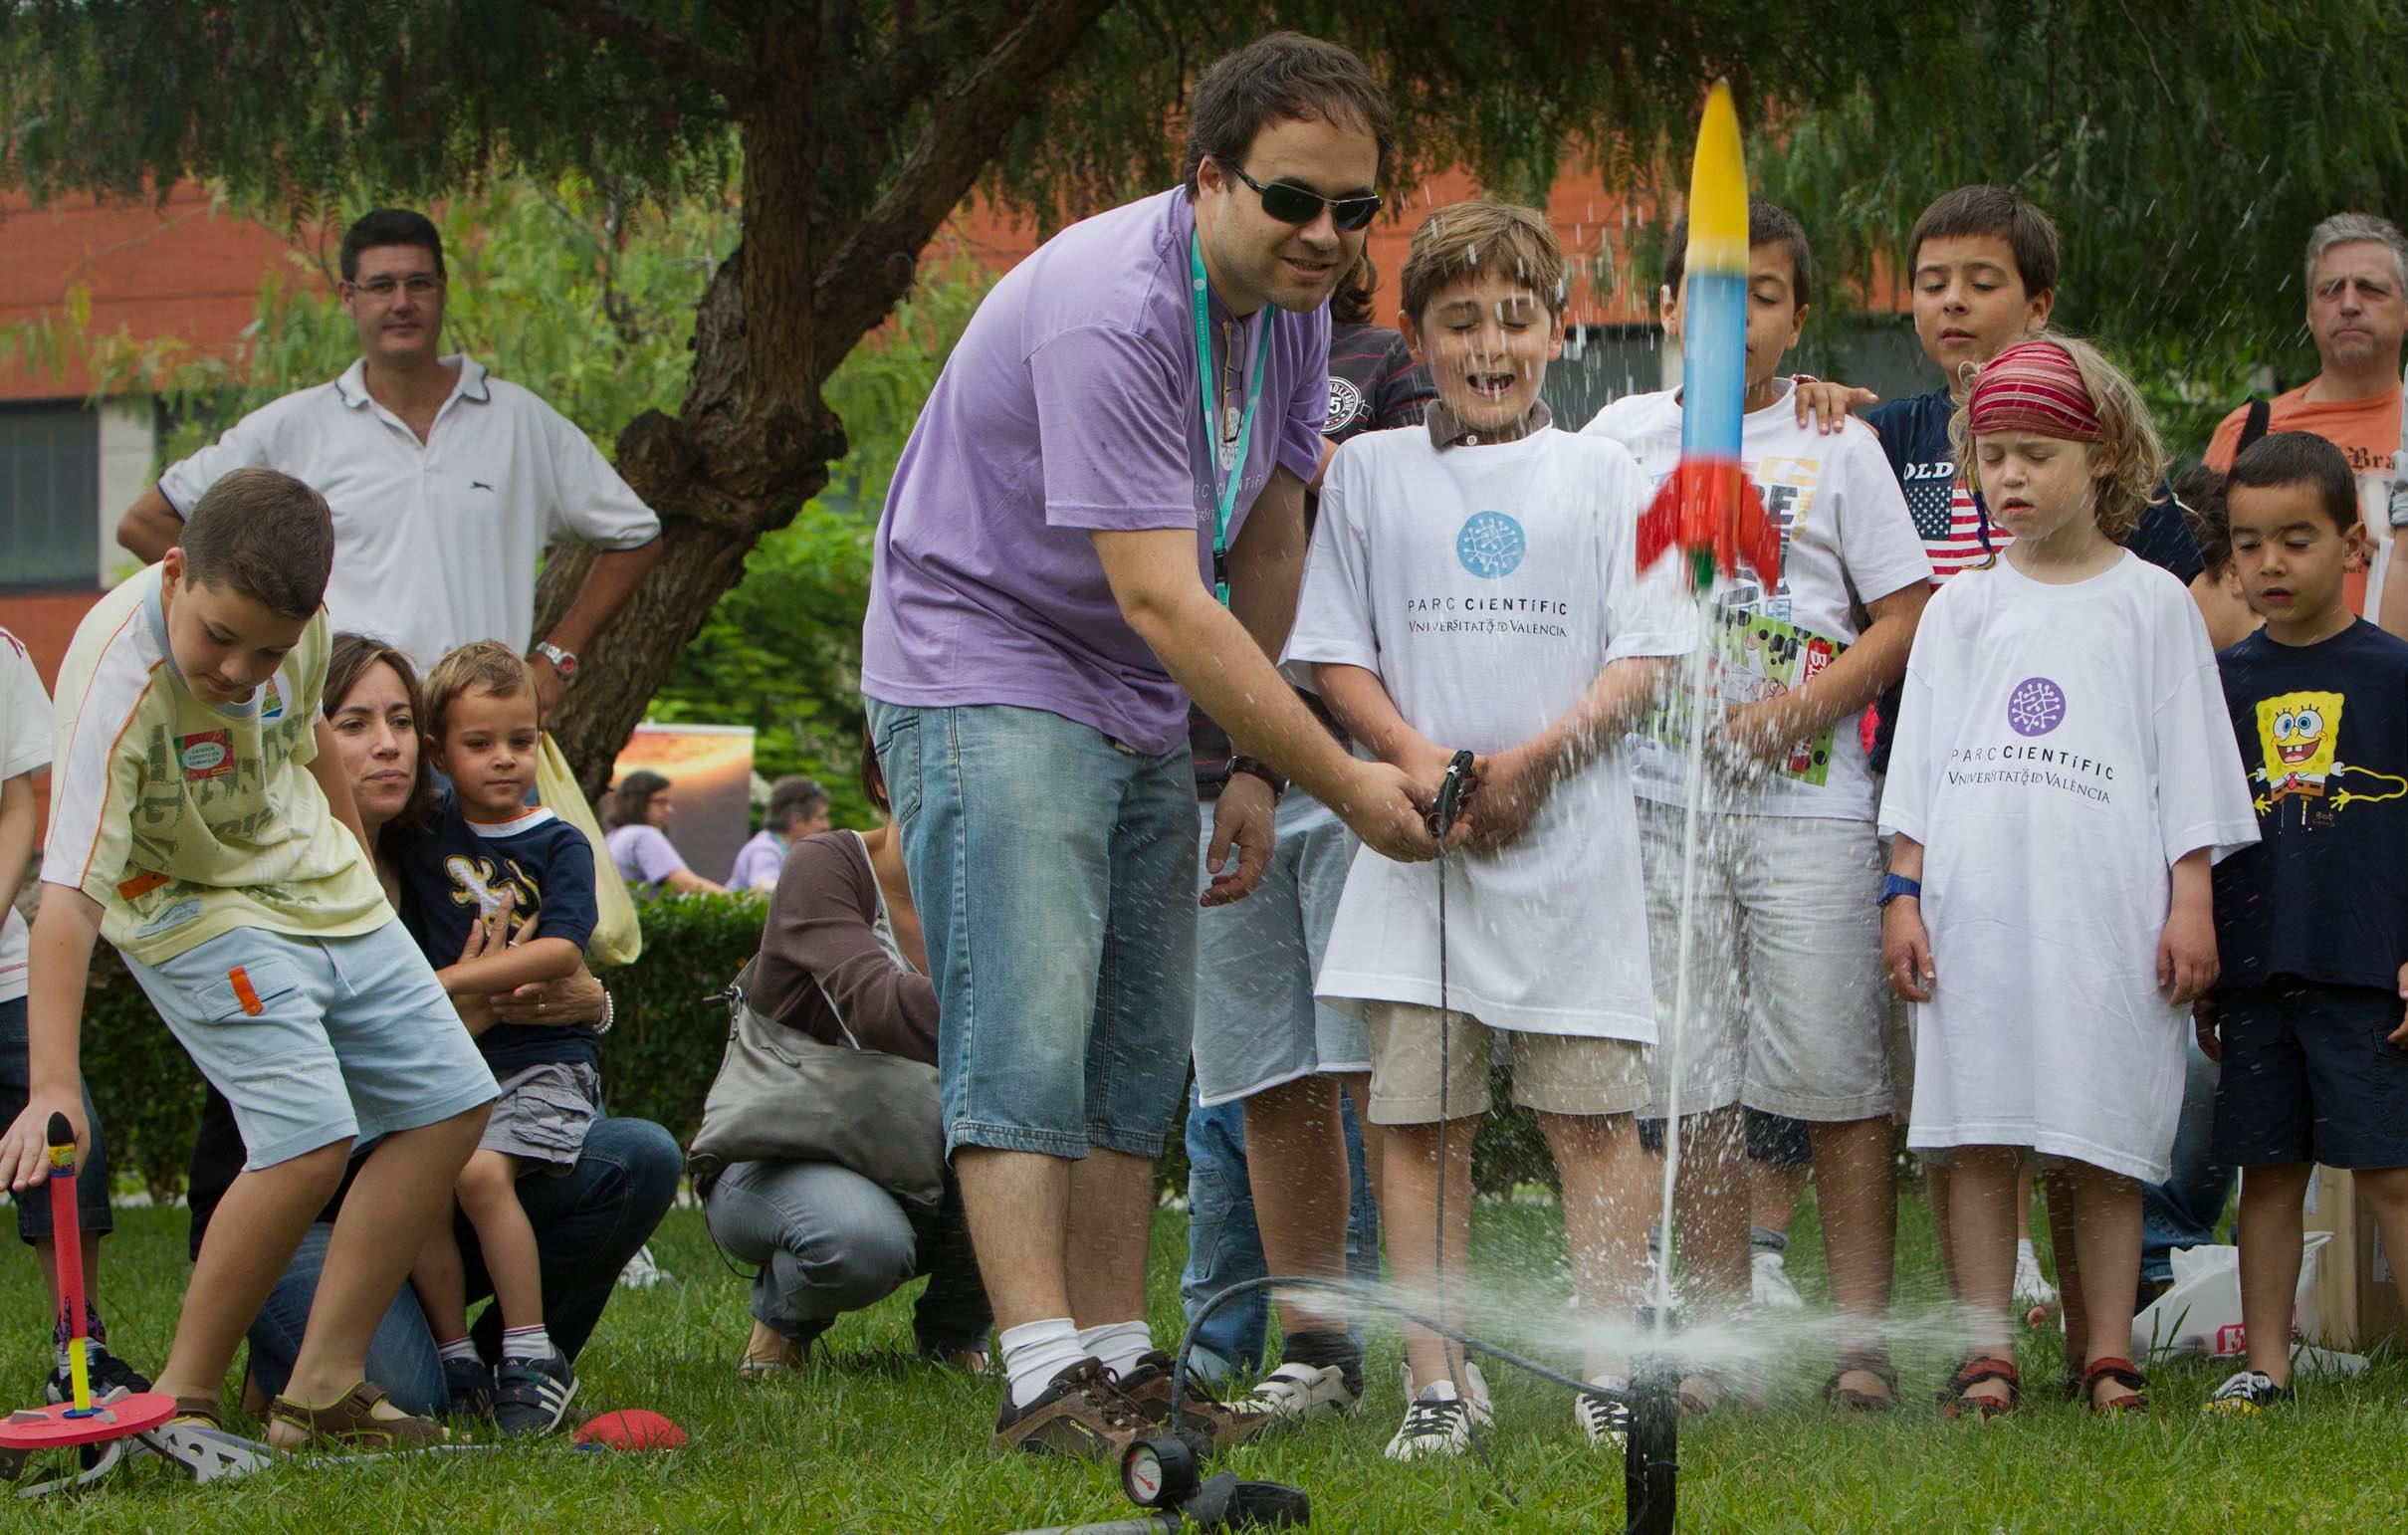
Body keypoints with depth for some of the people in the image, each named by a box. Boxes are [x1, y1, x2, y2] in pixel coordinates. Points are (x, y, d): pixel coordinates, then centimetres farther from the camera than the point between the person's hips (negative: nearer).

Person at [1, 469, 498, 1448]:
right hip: (197, 912, -7)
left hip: (323, 887, 7)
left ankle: (321, 1387, 6)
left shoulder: (297, 616, -14)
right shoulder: (119, 681, -34)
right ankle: (182, 1398, -10)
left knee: (450, 1107, 4)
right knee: (310, 1139, -23)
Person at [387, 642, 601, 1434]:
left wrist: (446, 981, -18)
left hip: (542, 1057, -4)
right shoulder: (422, 828, 10)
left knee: (481, 1171, -27)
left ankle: (534, 1361, -19)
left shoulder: (558, 845, 2)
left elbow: (562, 951, -13)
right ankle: (459, 1362, -9)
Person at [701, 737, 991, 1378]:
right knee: (861, 1242, -39)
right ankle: (786, 1309, -1)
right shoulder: (825, 866, -15)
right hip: (774, 1159, -4)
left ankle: (954, 1327, -2)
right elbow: (876, 1006, -33)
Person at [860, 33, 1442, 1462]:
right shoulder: (1108, 312, -28)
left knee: (1142, 1047, 6)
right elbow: (1161, 601, -29)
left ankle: (1122, 1359, 10)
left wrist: (1254, 772, 9)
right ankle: (1045, 1377, -18)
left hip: (1143, 703, 9)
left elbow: (1266, 546, 11)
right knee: (1027, 1035, -15)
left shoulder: (1295, 304, 1)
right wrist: (1344, 779, -26)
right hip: (986, 665, -9)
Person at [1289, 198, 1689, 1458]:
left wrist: (1539, 755, -11)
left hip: (1570, 830, -1)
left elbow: (1646, 659, 3)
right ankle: (1436, 1384, 3)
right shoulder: (1370, 469, 10)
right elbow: (1335, 654, 8)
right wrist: (1414, 755, -9)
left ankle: (1611, 1372, 4)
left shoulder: (1599, 473, 8)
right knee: (1419, 1118, -1)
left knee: (1593, 1115, -2)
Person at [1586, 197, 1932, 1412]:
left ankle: (1859, 1338, 0)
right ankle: (1719, 1335, 10)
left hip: (1807, 801, -2)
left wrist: (1807, 705, -11)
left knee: (1838, 1080, -4)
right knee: (1694, 1083, 3)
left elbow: (1907, 614, 3)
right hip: (1660, 798, 2)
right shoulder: (1624, 433, 11)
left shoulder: (1834, 443, 6)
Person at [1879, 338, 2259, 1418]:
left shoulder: (2152, 603, 7)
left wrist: (2192, 902, -1)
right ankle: (1985, 1356, 2)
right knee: (1977, 1136, -2)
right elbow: (1917, 762, 13)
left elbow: (2188, 764, 5)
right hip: (1973, 909, 2)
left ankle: (2107, 1355, 5)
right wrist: (1904, 892, 4)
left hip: (2106, 911, -2)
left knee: (2103, 1144, -1)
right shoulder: (1961, 608, 13)